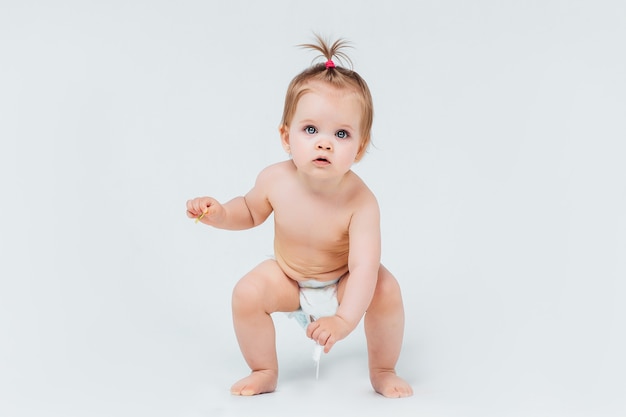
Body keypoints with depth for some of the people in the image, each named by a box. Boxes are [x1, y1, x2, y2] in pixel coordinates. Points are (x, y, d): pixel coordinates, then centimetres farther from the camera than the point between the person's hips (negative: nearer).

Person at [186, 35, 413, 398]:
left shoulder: (361, 202, -35)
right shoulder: (275, 181, -25)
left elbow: (364, 267, -41)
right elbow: (251, 211, -1)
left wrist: (345, 319, -53)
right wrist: (219, 214, -21)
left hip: (343, 282, -2)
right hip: (288, 277, 3)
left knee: (386, 290, -27)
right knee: (247, 293, -20)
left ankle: (383, 371, 2)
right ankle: (265, 372, 8)